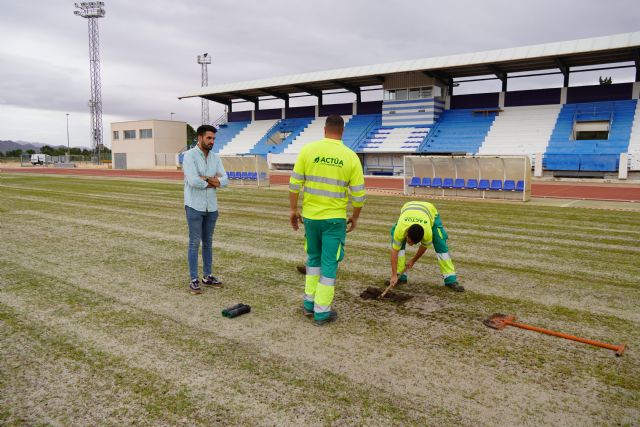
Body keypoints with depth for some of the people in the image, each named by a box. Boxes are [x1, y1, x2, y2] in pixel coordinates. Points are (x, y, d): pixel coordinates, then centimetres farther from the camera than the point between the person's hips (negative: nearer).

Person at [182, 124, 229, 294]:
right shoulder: (189, 155, -11)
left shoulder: (216, 158, 7)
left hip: (211, 207, 6)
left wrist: (205, 178, -16)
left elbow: (225, 181, -2)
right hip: (194, 206, -6)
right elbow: (193, 181, -23)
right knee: (195, 242, -1)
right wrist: (214, 182, -9)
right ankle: (194, 280, 8)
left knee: (208, 242, 13)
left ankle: (207, 276, 24)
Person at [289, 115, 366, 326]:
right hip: (335, 218, -2)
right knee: (329, 263, 7)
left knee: (313, 258, 22)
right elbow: (358, 194, -3)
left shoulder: (308, 150, -4)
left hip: (310, 215, 2)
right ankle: (322, 312, 13)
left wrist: (293, 209, 9)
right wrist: (355, 217, 12)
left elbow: (294, 184, -2)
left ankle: (309, 303, 27)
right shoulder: (351, 157, -5)